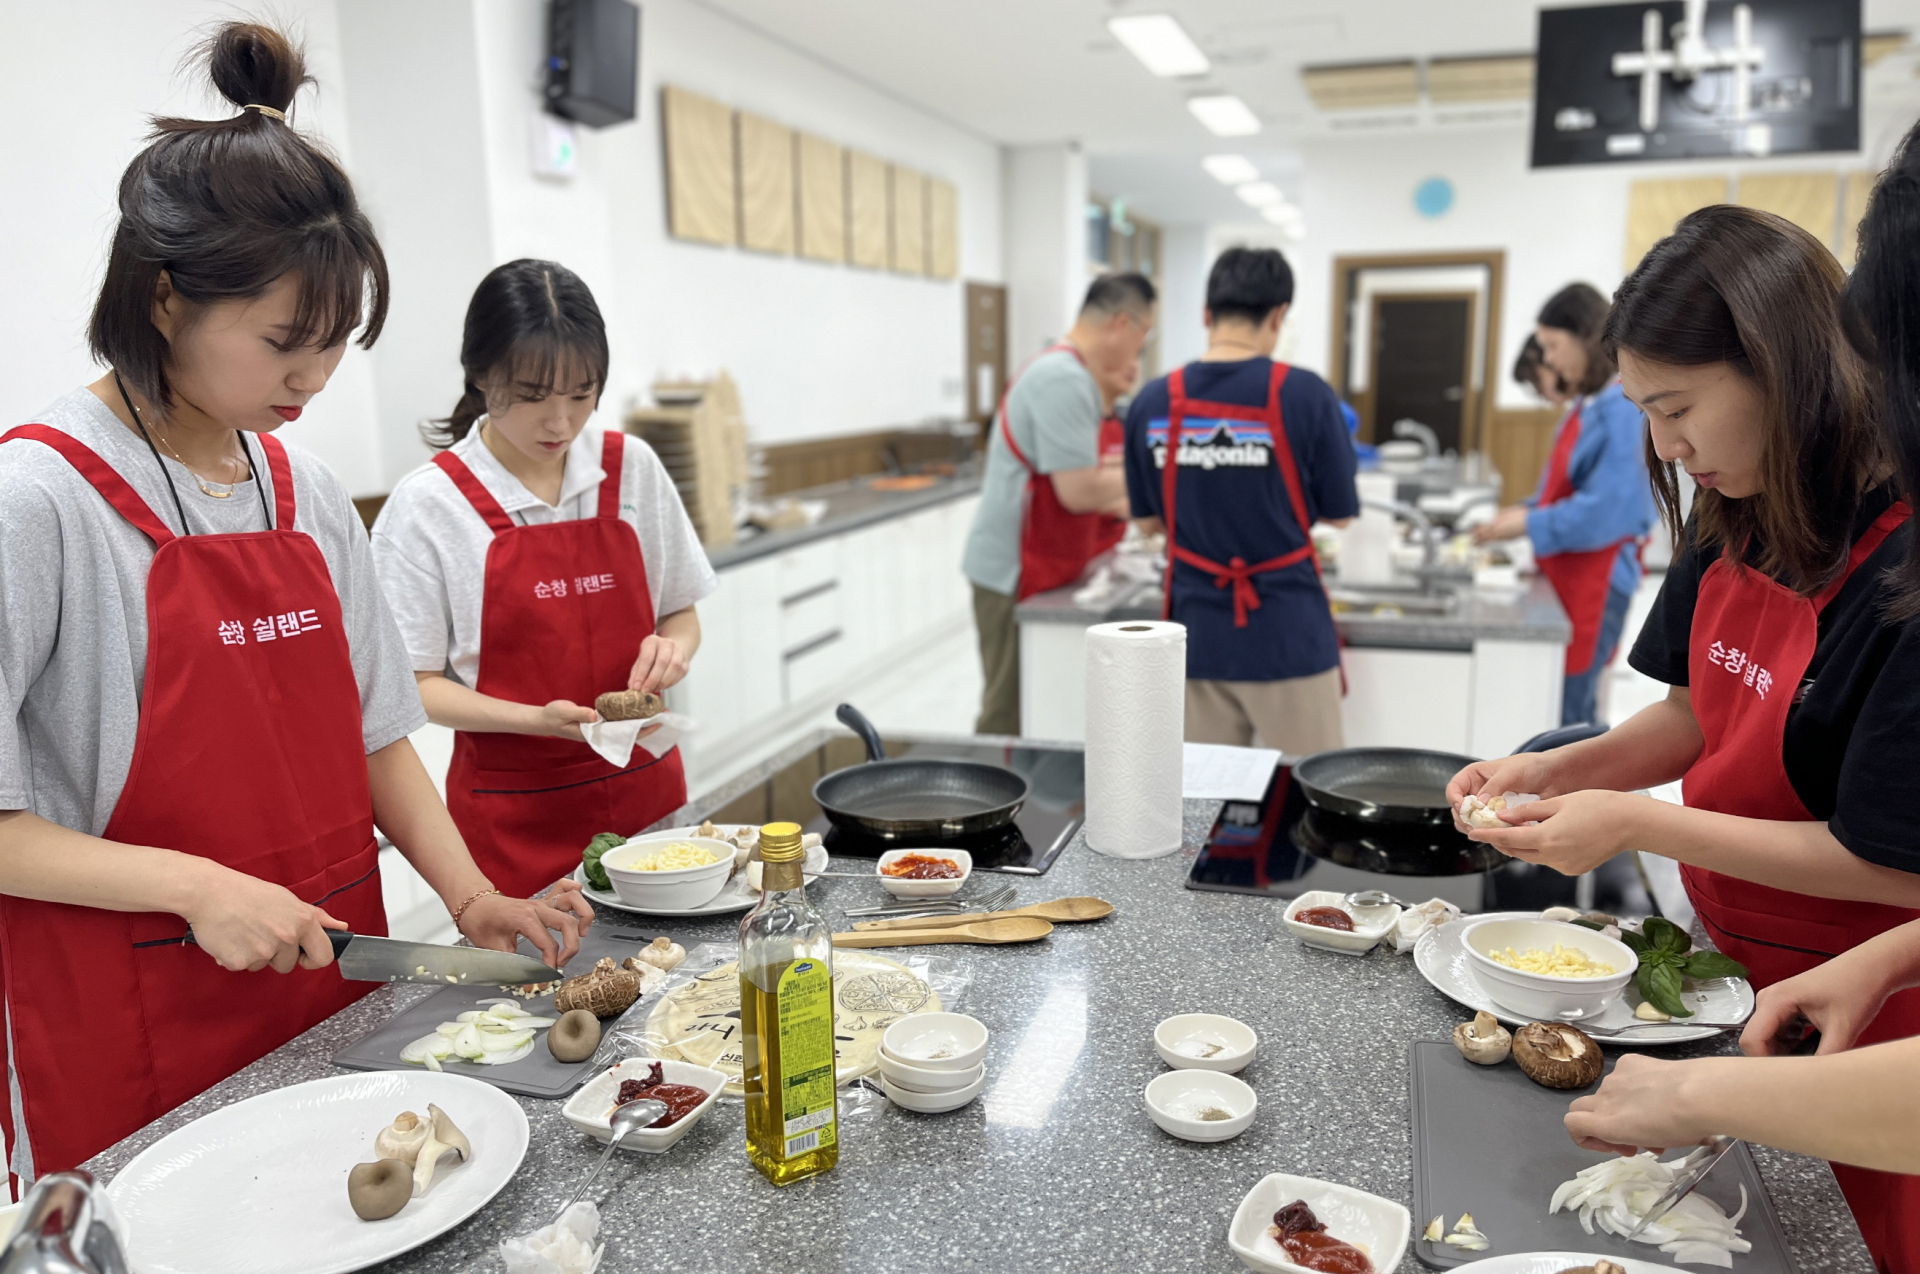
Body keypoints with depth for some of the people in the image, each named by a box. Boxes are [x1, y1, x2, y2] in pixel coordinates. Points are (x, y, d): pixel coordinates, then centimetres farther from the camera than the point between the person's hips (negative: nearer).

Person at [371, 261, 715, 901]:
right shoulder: (426, 504, -9)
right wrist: (539, 718, -21)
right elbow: (417, 684, -6)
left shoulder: (633, 469, 0)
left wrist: (671, 649, -13)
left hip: (645, 791, 3)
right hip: (516, 819, -3)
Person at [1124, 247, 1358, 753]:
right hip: (1288, 635, -3)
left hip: (1197, 635, 3)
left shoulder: (1153, 403, -2)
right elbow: (1339, 513, 0)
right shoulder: (1305, 395, -11)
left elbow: (1148, 521, 7)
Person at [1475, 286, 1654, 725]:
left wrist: (1530, 524, -14)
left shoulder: (1624, 409, -17)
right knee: (1572, 706, 14)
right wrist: (1526, 510, 4)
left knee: (1566, 714, -3)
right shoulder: (1587, 405, 10)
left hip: (1597, 578, -9)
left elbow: (1606, 510, -21)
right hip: (1570, 573, 9)